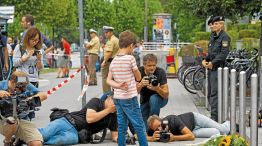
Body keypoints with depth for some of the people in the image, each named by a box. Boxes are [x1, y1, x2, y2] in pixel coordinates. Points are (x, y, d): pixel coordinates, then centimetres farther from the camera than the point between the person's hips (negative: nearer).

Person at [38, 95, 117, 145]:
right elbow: (90, 118, -14)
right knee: (43, 134, -33)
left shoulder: (113, 117, 12)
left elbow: (115, 136, 8)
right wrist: (108, 110, -7)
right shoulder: (96, 101, 1)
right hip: (67, 122, -2)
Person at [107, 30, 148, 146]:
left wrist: (117, 85, -12)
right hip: (129, 98, -6)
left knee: (122, 126, 10)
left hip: (117, 98, 6)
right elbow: (138, 77, -3)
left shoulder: (114, 61, 6)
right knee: (139, 126, 0)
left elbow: (109, 80, 2)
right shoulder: (130, 58, -12)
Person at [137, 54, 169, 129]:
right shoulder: (139, 72, -20)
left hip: (160, 99, -2)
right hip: (144, 101, 2)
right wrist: (140, 85, -46)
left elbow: (166, 95, -27)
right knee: (146, 128, -1)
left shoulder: (160, 72, -25)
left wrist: (157, 89, -48)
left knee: (153, 98, -37)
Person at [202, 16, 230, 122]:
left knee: (214, 94, -12)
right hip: (211, 69, 9)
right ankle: (214, 115, 20)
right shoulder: (213, 36, 17)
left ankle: (215, 117, -11)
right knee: (210, 94, 12)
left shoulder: (224, 37, -9)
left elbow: (223, 54, -17)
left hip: (218, 68, -9)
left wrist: (212, 63, -16)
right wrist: (205, 60, 5)